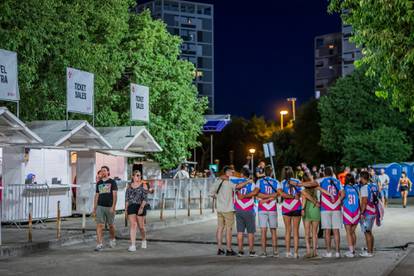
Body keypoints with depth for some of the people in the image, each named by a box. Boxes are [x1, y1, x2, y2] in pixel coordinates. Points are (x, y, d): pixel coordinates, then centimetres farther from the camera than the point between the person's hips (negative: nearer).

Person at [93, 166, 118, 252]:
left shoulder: (112, 182, 1)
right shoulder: (99, 183, 12)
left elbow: (114, 195, -5)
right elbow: (96, 196, 15)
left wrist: (113, 207, -15)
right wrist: (94, 208, 11)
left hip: (109, 207, -2)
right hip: (100, 206, 2)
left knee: (111, 225, 10)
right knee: (99, 225, -9)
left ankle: (112, 239, 35)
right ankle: (99, 244, -13)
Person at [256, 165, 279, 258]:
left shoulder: (259, 181, 4)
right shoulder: (276, 182, 4)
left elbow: (257, 194, -7)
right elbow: (276, 195, -8)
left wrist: (264, 197, -3)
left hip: (262, 209, 0)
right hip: (273, 209, 1)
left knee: (263, 230, -1)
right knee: (273, 230, 7)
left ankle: (263, 251, -5)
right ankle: (275, 251, 6)